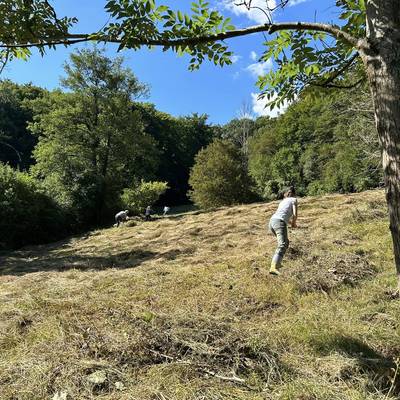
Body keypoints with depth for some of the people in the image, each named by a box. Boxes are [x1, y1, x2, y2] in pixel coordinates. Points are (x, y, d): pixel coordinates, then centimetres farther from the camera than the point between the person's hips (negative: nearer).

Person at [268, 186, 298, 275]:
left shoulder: (283, 201, 32)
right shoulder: (294, 199, 14)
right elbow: (295, 215, 2)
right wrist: (293, 223, 22)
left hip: (272, 221, 7)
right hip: (280, 222, -7)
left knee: (285, 242, 26)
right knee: (282, 246, -20)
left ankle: (277, 262, 24)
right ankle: (273, 268, -39)